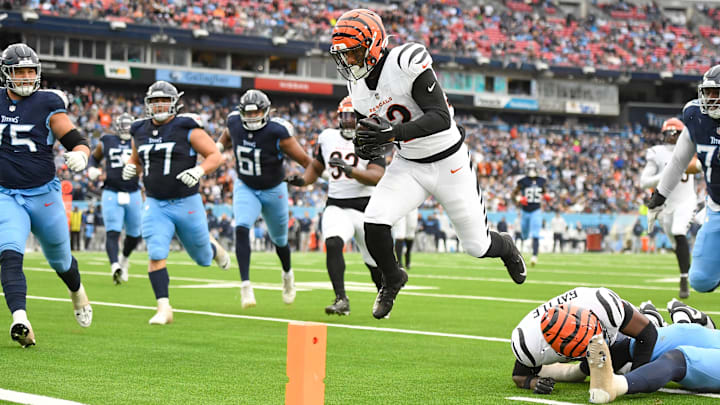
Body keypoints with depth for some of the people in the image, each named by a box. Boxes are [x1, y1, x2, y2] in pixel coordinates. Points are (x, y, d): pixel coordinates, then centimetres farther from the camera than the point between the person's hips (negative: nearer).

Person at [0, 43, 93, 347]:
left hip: (44, 195, -1)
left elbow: (78, 141, -9)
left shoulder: (47, 105, -7)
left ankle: (77, 291, 50)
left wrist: (79, 155, -29)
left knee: (59, 259, 17)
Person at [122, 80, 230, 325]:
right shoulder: (140, 132, 8)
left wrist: (199, 171, -26)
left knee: (202, 258, 13)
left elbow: (216, 156, -8)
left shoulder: (187, 129, -7)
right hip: (155, 205, 3)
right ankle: (164, 309, -14)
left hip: (186, 203, -3)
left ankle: (214, 249, 50)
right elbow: (136, 160, 25)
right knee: (156, 256, -16)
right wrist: (130, 168, 1)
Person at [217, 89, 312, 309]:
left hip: (273, 190, -2)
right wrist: (217, 148, -2)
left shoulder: (278, 132, -27)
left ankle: (287, 273, 48)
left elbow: (305, 160, -20)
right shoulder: (235, 122, -13)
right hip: (245, 188, 2)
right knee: (242, 229, -24)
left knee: (279, 239, 16)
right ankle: (245, 284, -24)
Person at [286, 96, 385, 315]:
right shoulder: (327, 137, 8)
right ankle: (341, 299, -29)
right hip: (336, 205, 2)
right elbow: (316, 167, 23)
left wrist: (349, 169, -32)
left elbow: (377, 177, -19)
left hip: (364, 206, -2)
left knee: (375, 262, 8)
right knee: (333, 244, -28)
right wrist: (302, 180, 3)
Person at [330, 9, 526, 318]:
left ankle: (506, 248, 43)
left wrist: (393, 133, -41)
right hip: (408, 165, 5)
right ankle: (391, 280, 11)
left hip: (449, 163, -5)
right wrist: (368, 148, -15)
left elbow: (441, 118, -30)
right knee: (374, 222, -18)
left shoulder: (407, 63, -25)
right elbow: (375, 135, 10)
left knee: (477, 246, 5)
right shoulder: (359, 88, -3)